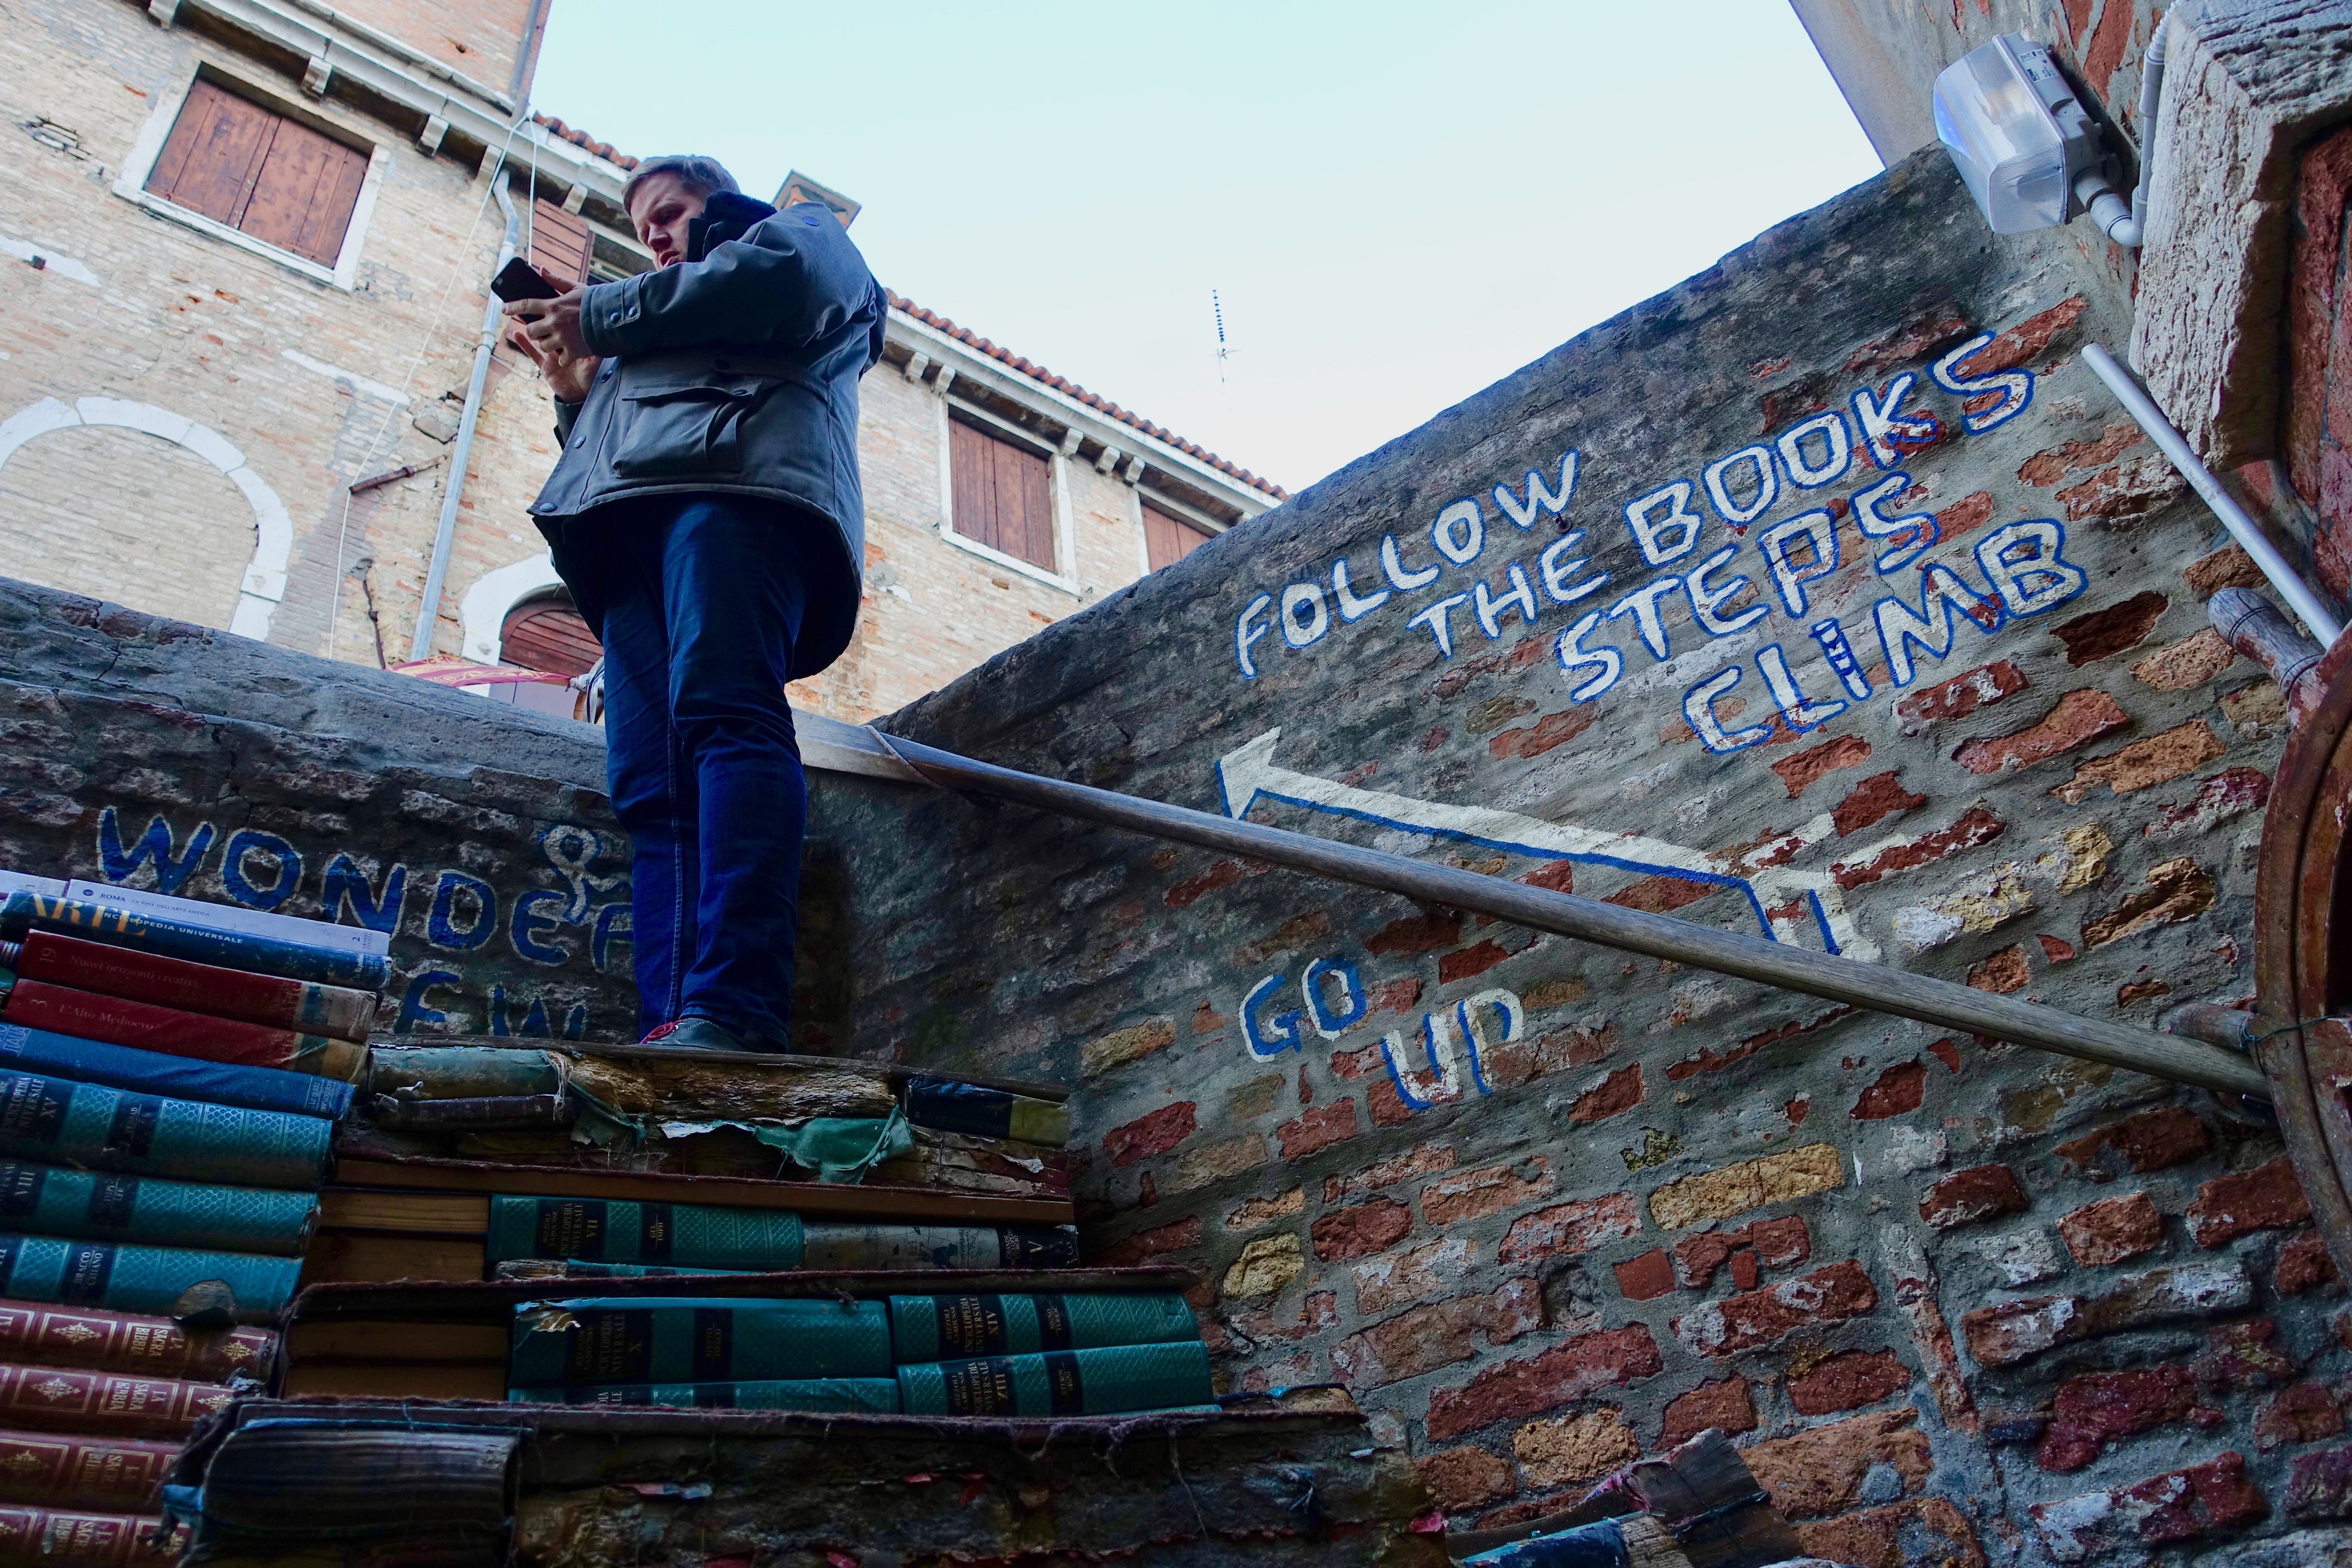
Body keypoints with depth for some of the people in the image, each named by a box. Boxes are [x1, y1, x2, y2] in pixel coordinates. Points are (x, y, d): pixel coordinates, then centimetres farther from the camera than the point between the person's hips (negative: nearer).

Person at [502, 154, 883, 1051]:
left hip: (736, 483, -7)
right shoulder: (645, 350, 45)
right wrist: (576, 391, 22)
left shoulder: (801, 232, 27)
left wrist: (600, 317, 8)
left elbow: (783, 282, 3)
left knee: (723, 710, -30)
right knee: (653, 790, -12)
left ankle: (734, 1007, -42)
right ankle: (673, 1033, -24)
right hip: (630, 533, 7)